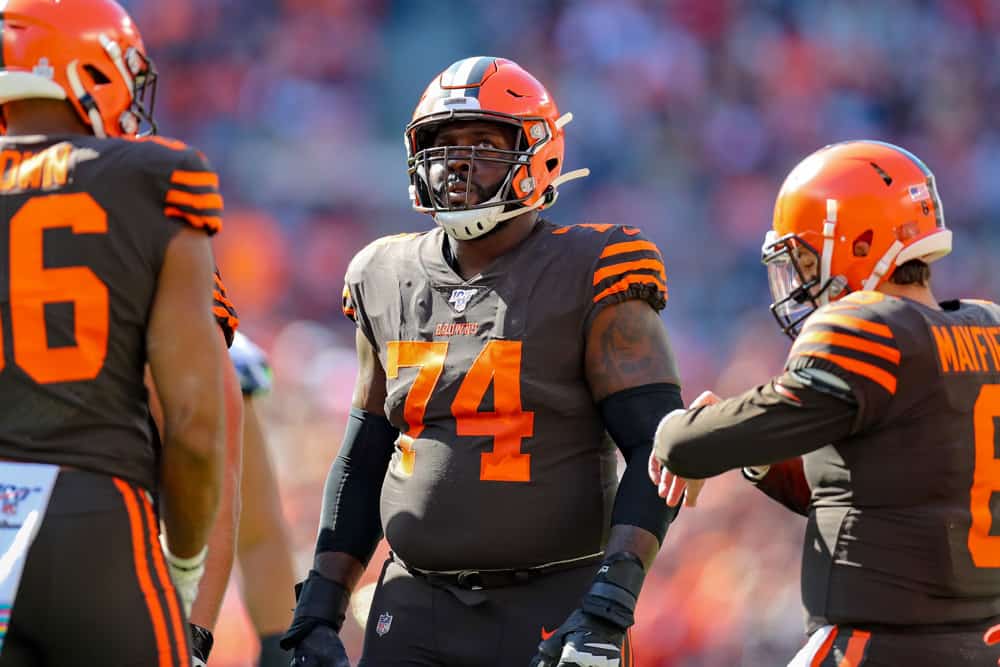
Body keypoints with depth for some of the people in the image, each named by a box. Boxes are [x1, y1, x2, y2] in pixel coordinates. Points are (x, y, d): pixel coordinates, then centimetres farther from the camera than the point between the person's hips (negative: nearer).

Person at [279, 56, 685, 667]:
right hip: (416, 614, 5)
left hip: (552, 610, -4)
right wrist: (319, 611, 11)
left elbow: (659, 448, -11)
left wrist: (608, 609, -20)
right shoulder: (390, 284, 10)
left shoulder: (588, 284, -6)